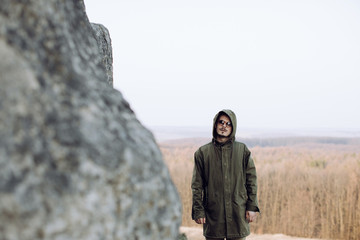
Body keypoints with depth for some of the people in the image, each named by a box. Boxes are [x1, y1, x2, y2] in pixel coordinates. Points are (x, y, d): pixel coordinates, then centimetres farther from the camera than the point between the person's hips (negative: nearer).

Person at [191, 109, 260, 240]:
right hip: (213, 215, 0)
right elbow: (197, 185, 3)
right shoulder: (203, 152, 3)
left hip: (238, 213, 1)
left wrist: (252, 207, 0)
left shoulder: (243, 151, 5)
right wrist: (198, 210, -3)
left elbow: (251, 180, 6)